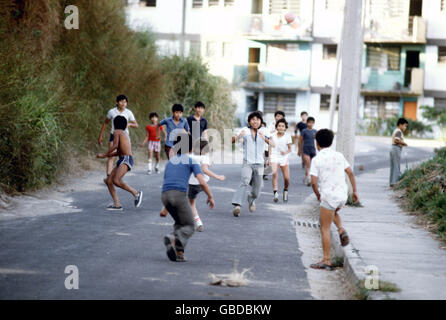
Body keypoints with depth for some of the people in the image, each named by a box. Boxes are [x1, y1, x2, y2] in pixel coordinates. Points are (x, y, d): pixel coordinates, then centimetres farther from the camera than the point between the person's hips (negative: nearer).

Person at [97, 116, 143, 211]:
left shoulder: (116, 132, -1)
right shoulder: (125, 133, 24)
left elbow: (115, 145, -15)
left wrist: (104, 155, -6)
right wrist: (107, 155, 25)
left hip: (126, 159, -9)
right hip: (122, 160, 9)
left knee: (116, 181, -26)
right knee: (108, 181, 5)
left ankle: (136, 193, -16)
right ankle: (117, 204, 2)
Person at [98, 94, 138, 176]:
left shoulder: (128, 113, -2)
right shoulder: (112, 111, -5)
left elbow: (136, 125, -1)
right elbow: (105, 124, 7)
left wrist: (129, 124, -24)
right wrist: (100, 136, 9)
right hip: (114, 136, -2)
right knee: (111, 156, -15)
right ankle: (108, 176, -21)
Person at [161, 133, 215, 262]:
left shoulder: (169, 162, 27)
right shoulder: (191, 161, 10)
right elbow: (202, 182, -1)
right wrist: (210, 197, 14)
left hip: (165, 195, 6)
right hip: (179, 194, -5)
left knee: (180, 223, 23)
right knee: (189, 227, 4)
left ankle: (178, 252, 1)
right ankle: (173, 238, -29)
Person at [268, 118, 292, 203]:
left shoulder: (287, 136, -1)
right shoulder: (273, 135, 3)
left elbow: (290, 149, 2)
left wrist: (286, 152, -20)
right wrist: (269, 157, 11)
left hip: (284, 158, 0)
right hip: (274, 156, 0)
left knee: (286, 178, -2)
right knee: (275, 173, -24)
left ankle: (285, 190, 29)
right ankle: (275, 193, -29)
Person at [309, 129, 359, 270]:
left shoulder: (317, 159, -8)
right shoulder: (339, 155, 6)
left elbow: (314, 182, -12)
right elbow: (350, 173, 7)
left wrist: (318, 196, 4)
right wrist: (355, 191, 14)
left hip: (328, 196, -5)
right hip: (342, 195, 6)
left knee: (325, 229, 2)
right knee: (334, 212, 36)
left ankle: (326, 260, 2)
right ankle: (341, 230, 10)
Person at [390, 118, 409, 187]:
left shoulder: (395, 131, 19)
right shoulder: (399, 131, -11)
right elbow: (397, 140, -24)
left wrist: (402, 143, 6)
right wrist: (404, 143, -12)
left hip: (393, 149, 10)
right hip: (397, 149, -10)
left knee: (393, 167, 11)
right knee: (397, 167, -7)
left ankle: (392, 182, 13)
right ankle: (395, 182, -8)